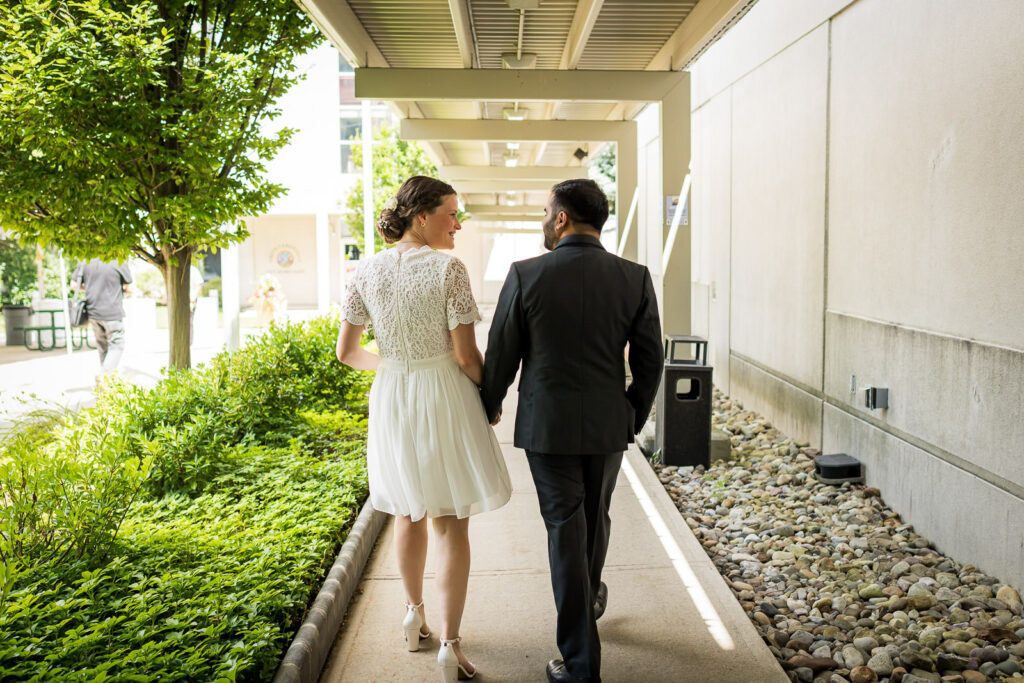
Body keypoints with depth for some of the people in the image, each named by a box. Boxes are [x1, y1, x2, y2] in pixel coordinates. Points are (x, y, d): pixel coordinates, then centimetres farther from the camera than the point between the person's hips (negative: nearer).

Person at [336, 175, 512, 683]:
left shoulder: (368, 271, 0)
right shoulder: (448, 268, -15)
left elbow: (346, 351, 4)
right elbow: (467, 357, -15)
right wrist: (491, 398, 3)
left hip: (391, 398, 5)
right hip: (444, 398, -4)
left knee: (408, 515, 22)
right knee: (452, 524, 7)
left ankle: (415, 614, 37)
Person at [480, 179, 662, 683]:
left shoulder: (526, 276, -12)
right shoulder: (635, 278, -5)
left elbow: (501, 356, -5)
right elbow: (649, 360, 0)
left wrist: (488, 409, 12)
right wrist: (634, 417, 15)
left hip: (546, 424, -3)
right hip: (608, 424, 3)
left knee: (565, 529, 5)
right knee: (595, 516, 24)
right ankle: (590, 597, 51)